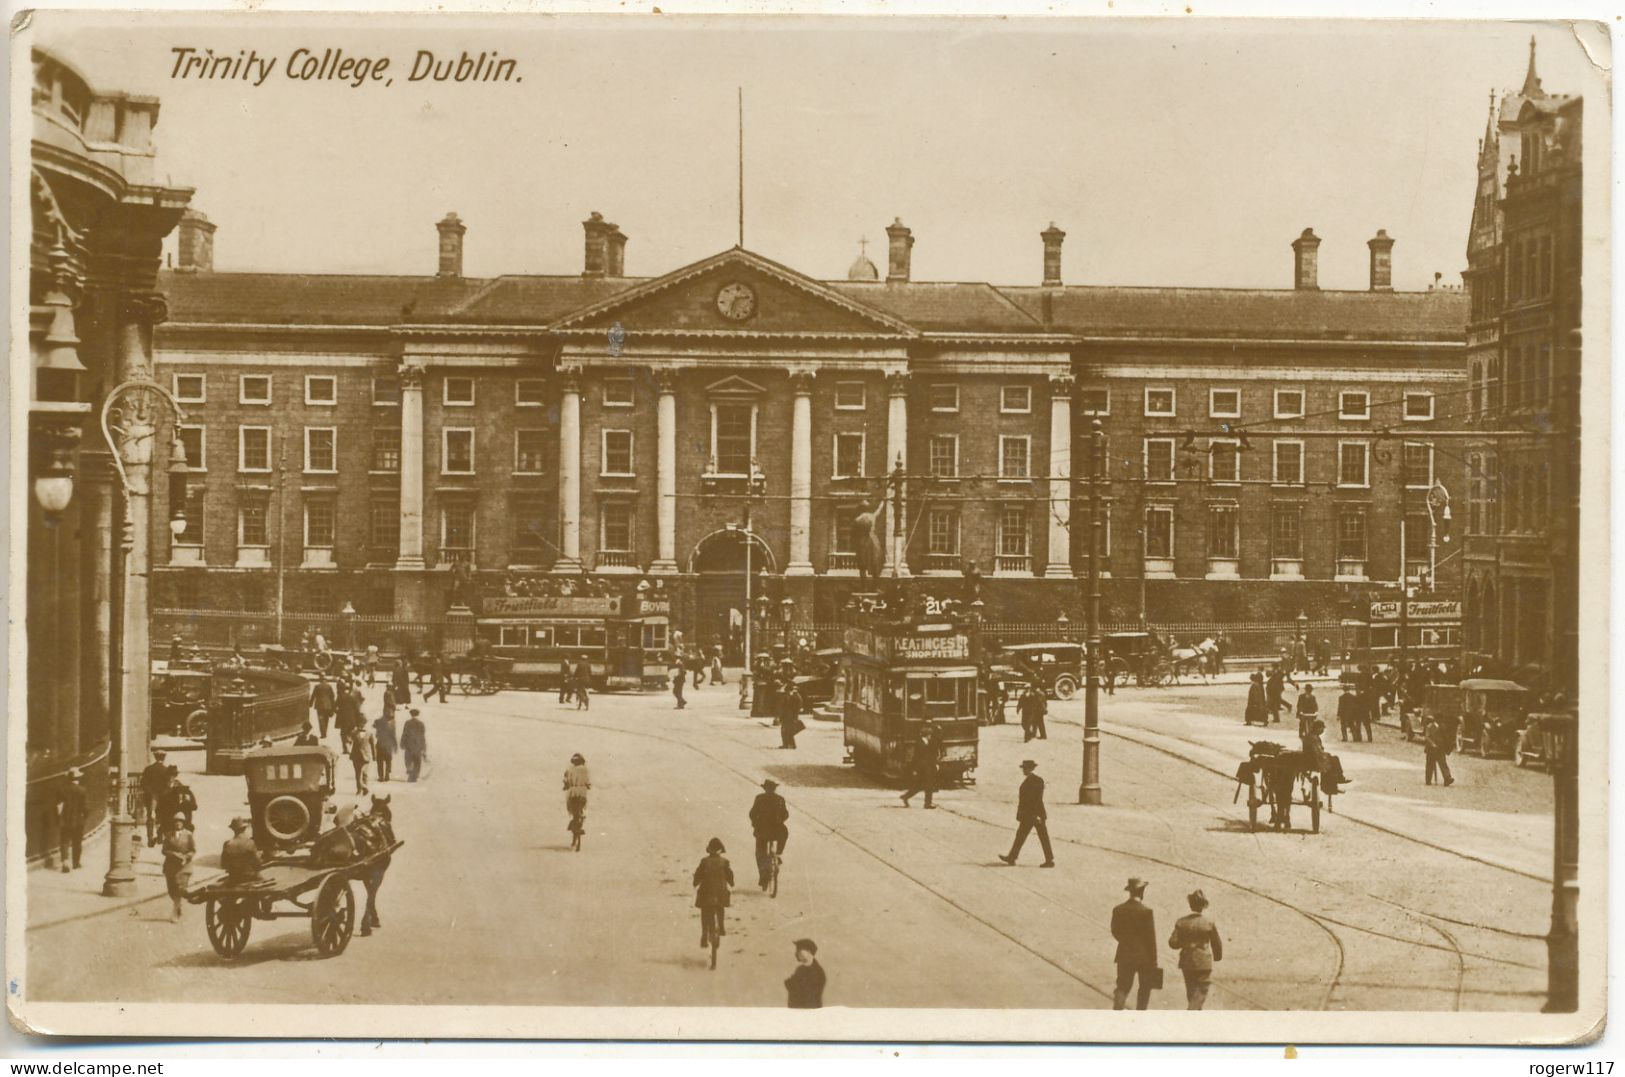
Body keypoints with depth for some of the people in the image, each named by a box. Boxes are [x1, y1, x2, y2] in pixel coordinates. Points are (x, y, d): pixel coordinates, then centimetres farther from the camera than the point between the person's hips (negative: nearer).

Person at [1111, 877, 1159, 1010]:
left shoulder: (1118, 910, -5)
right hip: (1144, 956, -3)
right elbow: (1151, 938, -12)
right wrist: (1153, 961, -3)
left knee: (1123, 987, 9)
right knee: (1145, 987, 17)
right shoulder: (1147, 912, -17)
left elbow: (1115, 933, 5)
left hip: (1125, 955, 3)